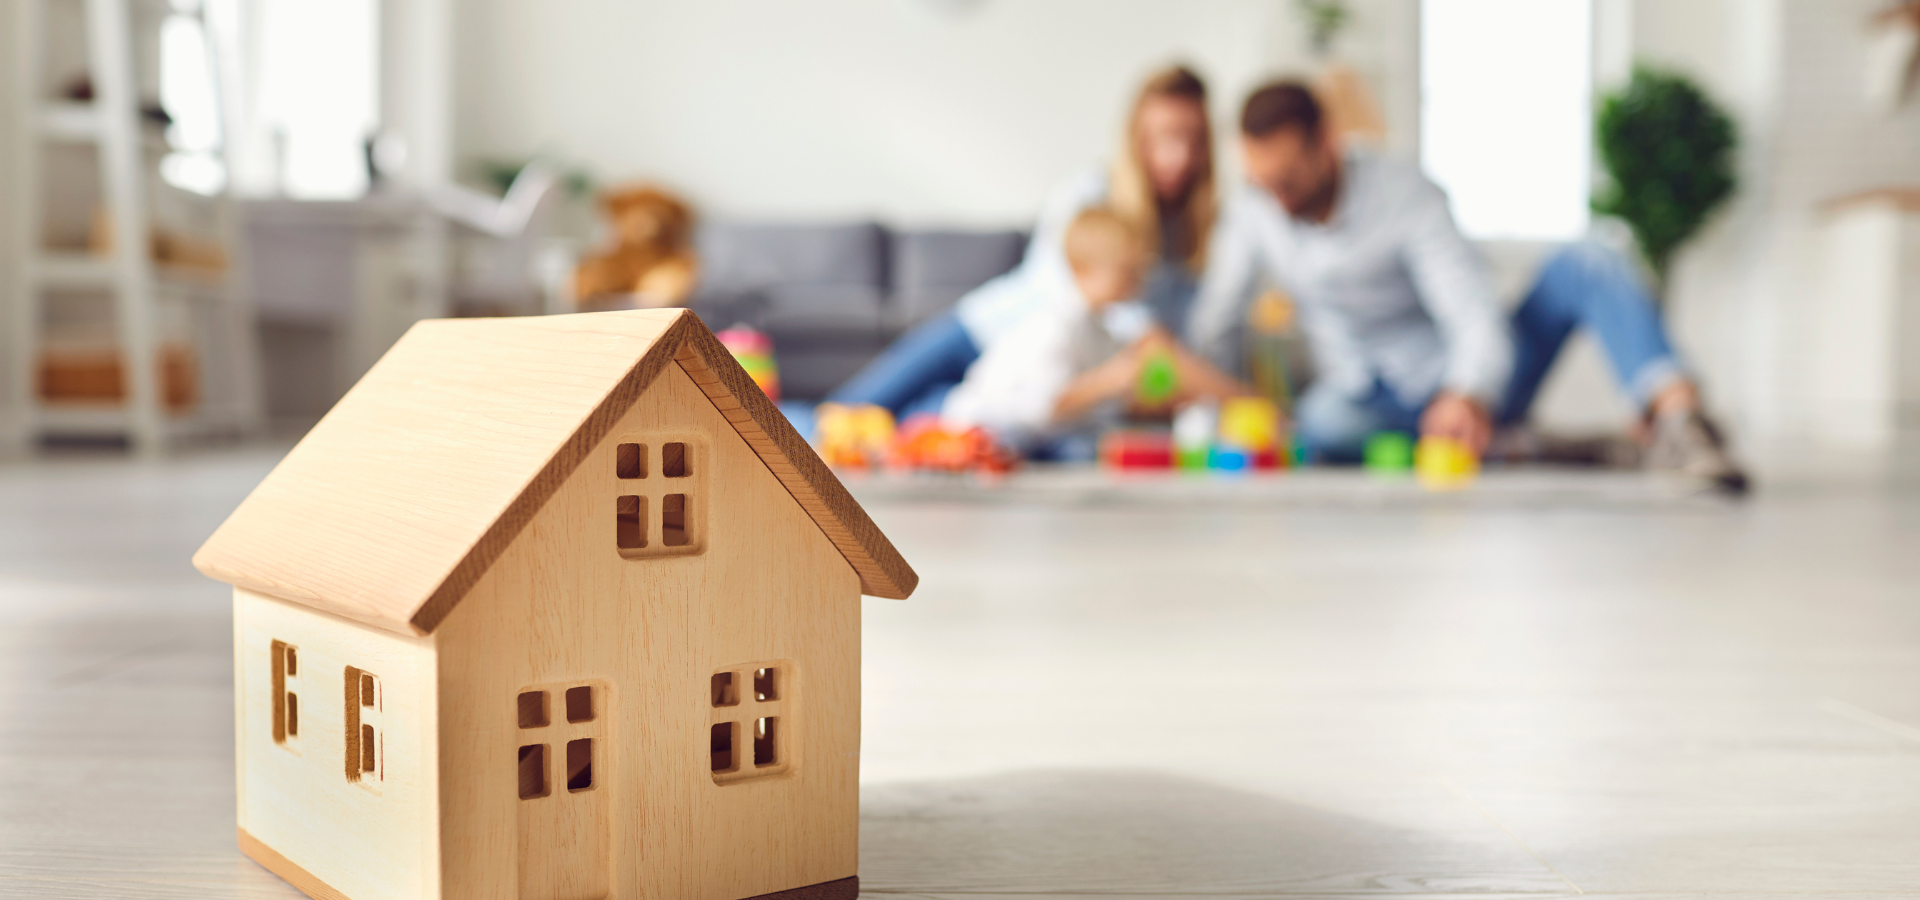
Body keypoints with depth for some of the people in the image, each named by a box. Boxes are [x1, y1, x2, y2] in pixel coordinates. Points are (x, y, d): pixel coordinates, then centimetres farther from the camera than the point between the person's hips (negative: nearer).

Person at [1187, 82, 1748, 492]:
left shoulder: (1407, 198, -17)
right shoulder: (1250, 215, -5)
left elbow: (1476, 320, -26)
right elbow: (1212, 330, 4)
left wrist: (1469, 396, -48)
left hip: (1465, 391, -1)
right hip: (1376, 400, 2)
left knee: (1581, 265, -26)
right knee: (1323, 424, -38)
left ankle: (1677, 416, -46)